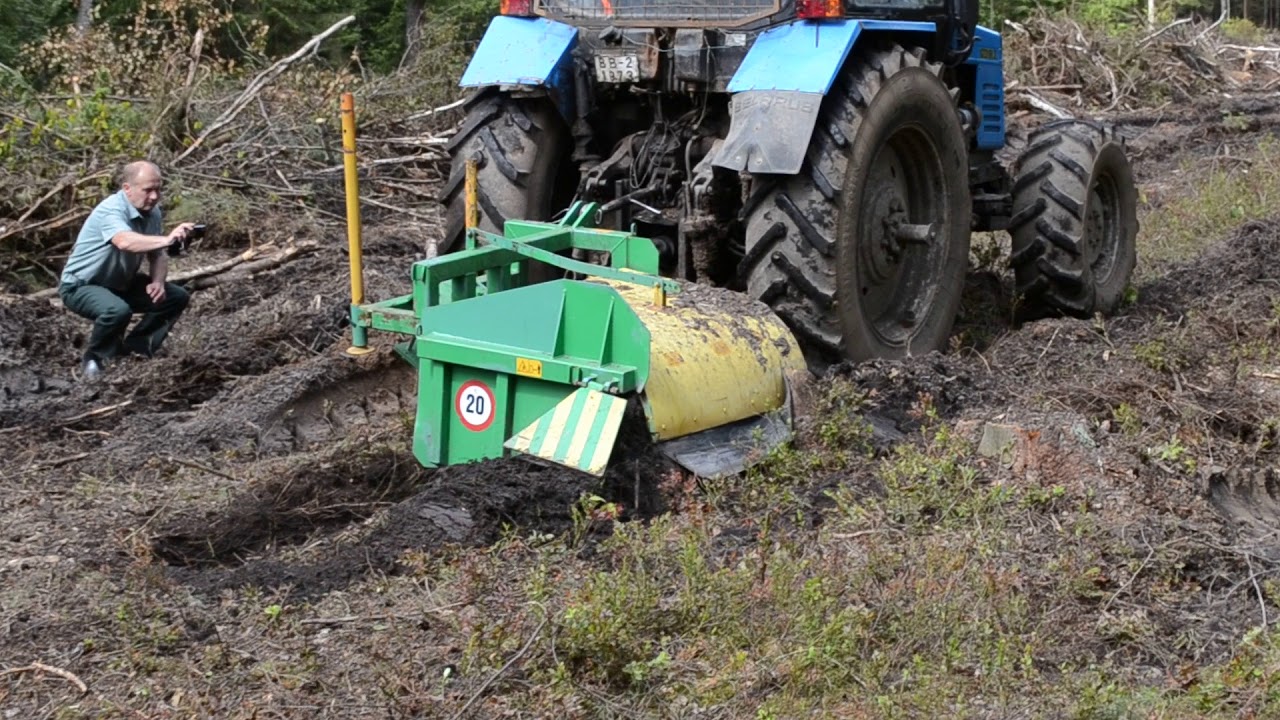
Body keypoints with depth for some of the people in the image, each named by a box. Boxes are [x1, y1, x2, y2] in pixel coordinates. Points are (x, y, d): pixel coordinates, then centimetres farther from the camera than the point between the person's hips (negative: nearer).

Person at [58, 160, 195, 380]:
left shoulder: (152, 212, -4)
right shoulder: (111, 210, -29)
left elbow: (157, 254, 5)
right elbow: (125, 242, -50)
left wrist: (158, 282, -15)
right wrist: (167, 239, -64)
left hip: (120, 283, 8)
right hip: (80, 286, -8)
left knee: (177, 297, 1)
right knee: (118, 310, -37)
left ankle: (135, 349, 11)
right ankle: (94, 359, -8)